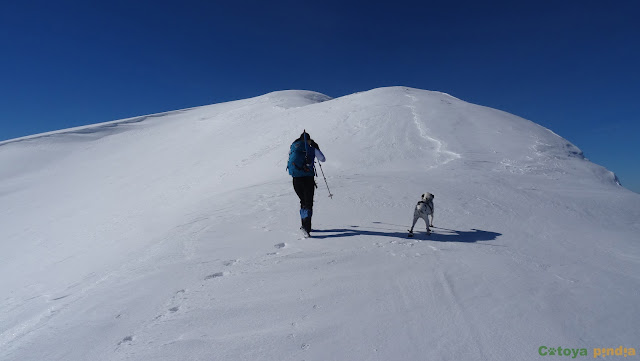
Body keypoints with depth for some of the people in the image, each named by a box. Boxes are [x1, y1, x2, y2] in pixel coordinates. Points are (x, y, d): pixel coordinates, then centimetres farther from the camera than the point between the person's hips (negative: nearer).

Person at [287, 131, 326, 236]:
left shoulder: (293, 146, 6)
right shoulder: (312, 149, 0)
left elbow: (290, 152, 29)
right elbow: (323, 159, 12)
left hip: (296, 179, 3)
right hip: (308, 178, -3)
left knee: (303, 201, 20)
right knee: (309, 203, 0)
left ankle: (304, 225, 25)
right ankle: (306, 226, -18)